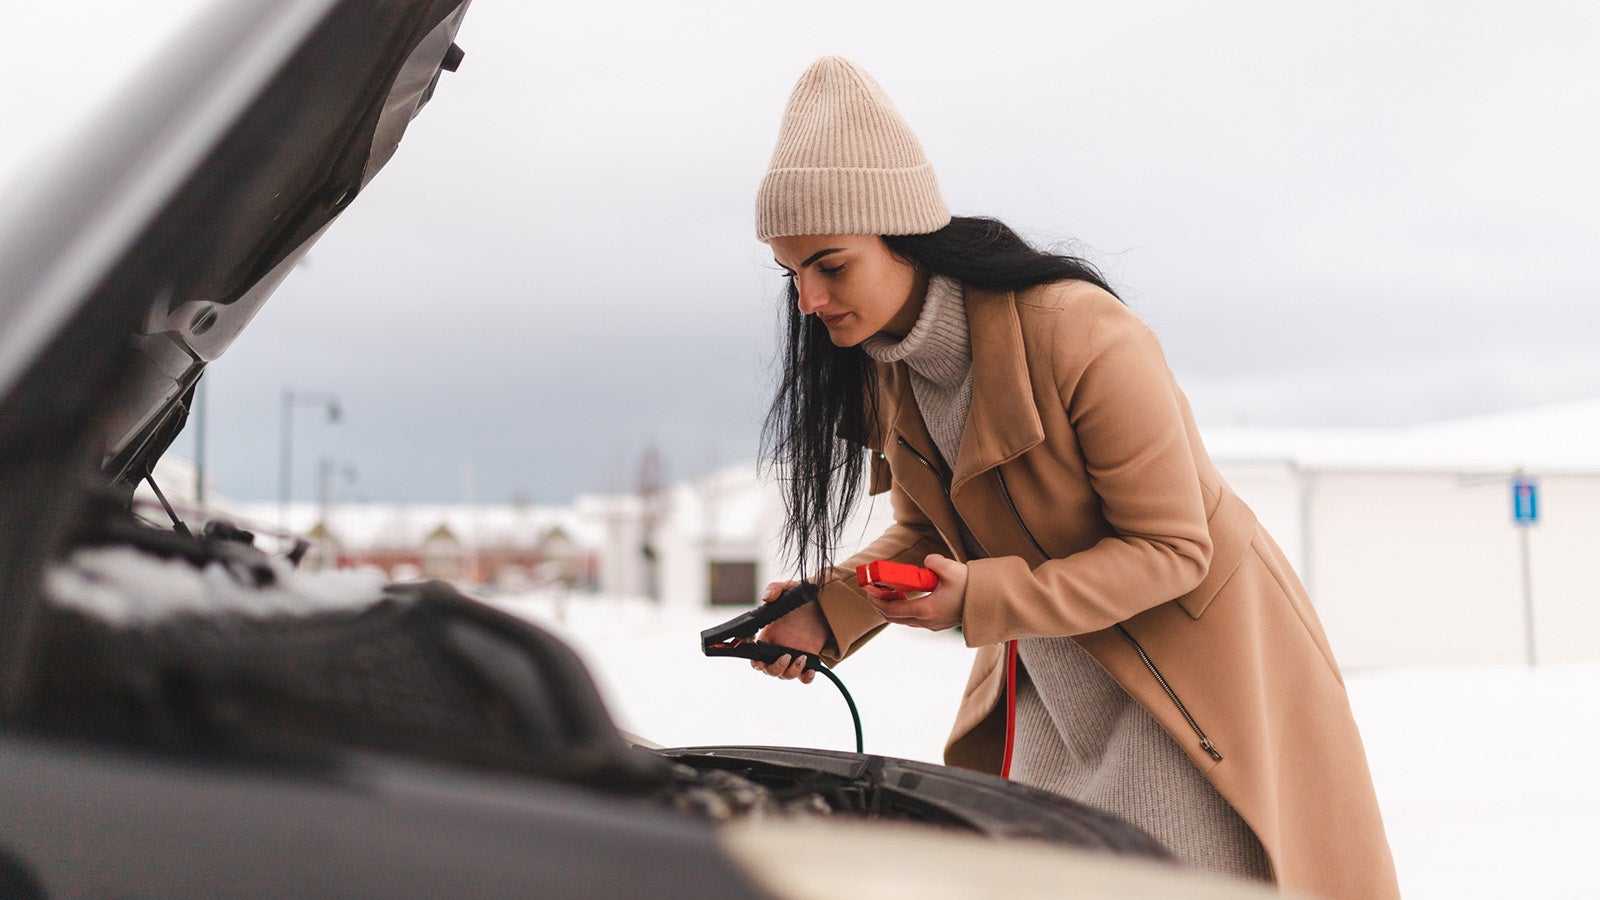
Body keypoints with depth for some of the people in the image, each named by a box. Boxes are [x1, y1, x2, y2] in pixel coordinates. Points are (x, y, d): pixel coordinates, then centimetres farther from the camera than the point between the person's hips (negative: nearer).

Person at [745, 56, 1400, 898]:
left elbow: (1170, 549, -22)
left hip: (1190, 652, -6)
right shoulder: (885, 371, -4)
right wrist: (828, 614, -11)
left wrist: (979, 602, -31)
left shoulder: (1083, 338, -27)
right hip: (1049, 682, 6)